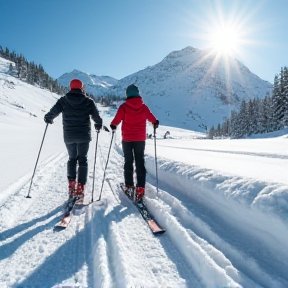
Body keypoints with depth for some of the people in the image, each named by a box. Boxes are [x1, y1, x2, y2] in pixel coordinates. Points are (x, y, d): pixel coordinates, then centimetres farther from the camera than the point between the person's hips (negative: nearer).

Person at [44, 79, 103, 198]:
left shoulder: (63, 100, -1)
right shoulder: (88, 101, -3)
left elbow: (53, 112, -2)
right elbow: (96, 116, -4)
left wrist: (48, 118, 20)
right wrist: (98, 125, 17)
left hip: (69, 136, 2)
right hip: (84, 135, -1)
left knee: (72, 158, 18)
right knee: (82, 160, 6)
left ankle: (71, 185, 10)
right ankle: (80, 188, 1)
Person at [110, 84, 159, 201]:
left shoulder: (124, 107, -10)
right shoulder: (144, 107, -3)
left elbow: (116, 120, -7)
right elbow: (152, 118, 9)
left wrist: (113, 126, 16)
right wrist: (155, 123, 31)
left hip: (127, 139, -1)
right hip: (140, 139, 1)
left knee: (128, 162, 14)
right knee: (140, 163, 5)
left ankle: (129, 186, 20)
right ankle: (140, 188, -3)